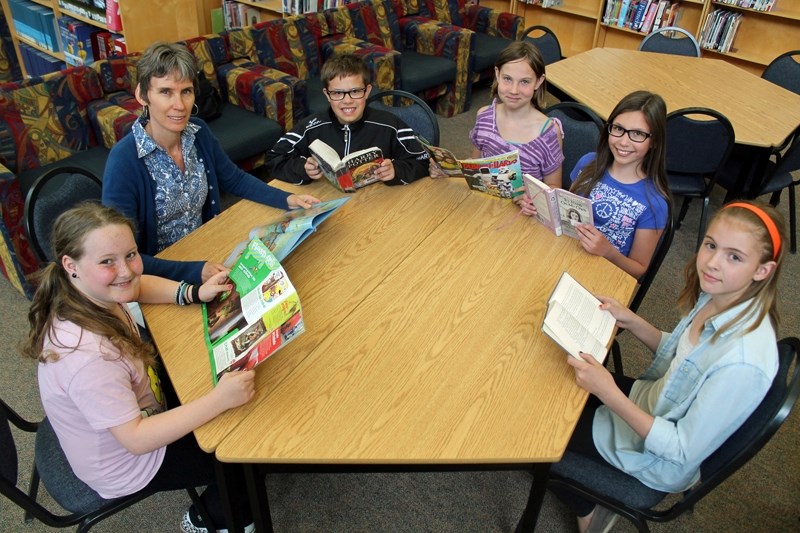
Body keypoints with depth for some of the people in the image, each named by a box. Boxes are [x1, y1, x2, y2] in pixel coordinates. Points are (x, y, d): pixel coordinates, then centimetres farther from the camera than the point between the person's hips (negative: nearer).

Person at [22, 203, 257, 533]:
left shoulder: (90, 293, -18)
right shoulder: (88, 356, -42)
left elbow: (138, 285, 4)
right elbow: (136, 439, -34)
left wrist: (195, 293, -12)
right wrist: (219, 400, -40)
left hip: (132, 419, 8)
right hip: (125, 465, -7)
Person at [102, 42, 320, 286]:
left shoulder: (198, 132, -4)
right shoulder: (124, 161, -22)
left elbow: (235, 180, 12)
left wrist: (288, 199, -2)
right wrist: (192, 271, -36)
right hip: (159, 273, -6)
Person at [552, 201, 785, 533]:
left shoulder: (743, 363, -37)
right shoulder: (718, 296, -14)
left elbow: (684, 452, -27)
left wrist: (609, 394, -33)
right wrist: (630, 321, -8)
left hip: (660, 460, -7)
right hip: (652, 403, 7)